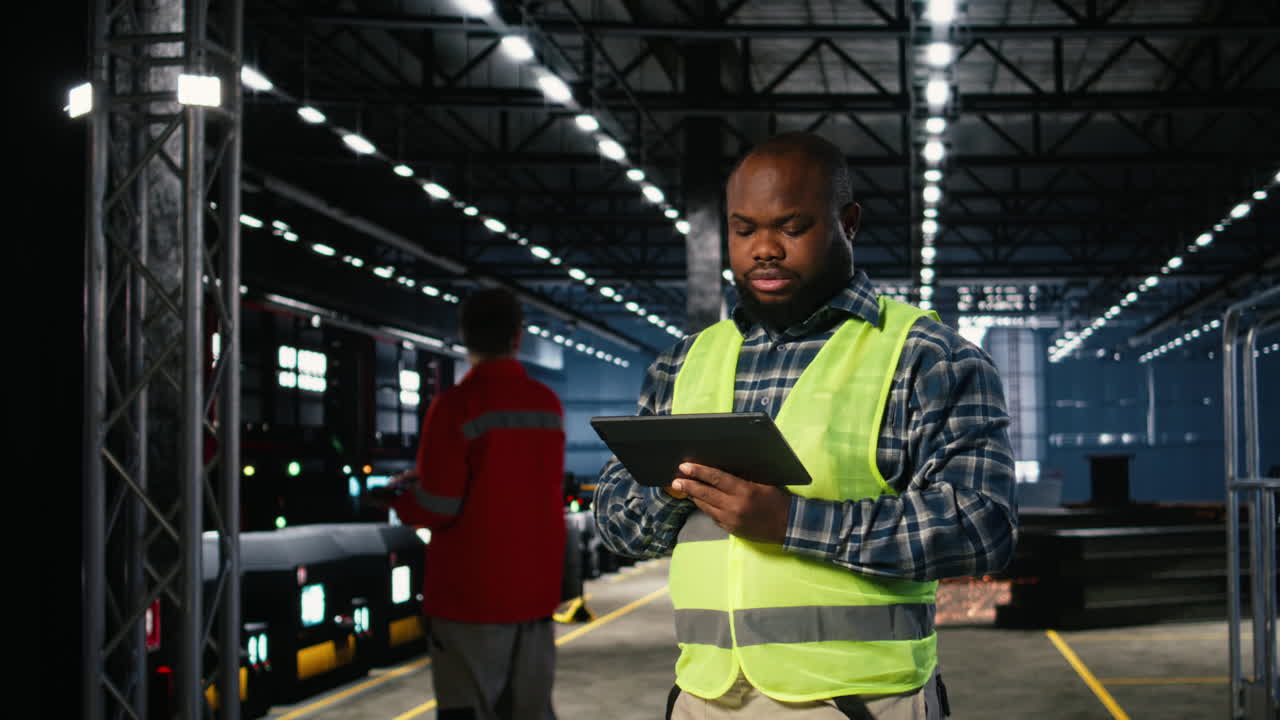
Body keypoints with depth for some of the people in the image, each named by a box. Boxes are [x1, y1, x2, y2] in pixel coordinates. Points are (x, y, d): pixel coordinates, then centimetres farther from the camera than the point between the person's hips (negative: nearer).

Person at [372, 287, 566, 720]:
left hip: (471, 591, -5)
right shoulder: (549, 404, 5)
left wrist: (400, 497, 8)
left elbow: (438, 508, -14)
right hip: (536, 587, 5)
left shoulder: (455, 407, -12)